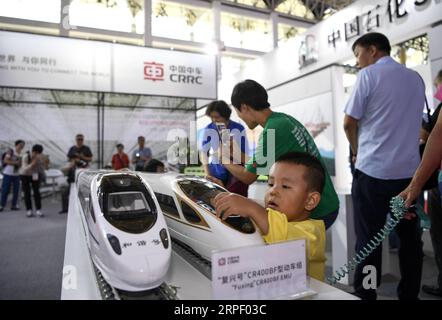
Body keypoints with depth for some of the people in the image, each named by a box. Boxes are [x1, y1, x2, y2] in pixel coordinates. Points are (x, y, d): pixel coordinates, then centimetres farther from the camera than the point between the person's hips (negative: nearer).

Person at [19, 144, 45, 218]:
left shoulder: (40, 158, -19)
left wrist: (42, 163, -31)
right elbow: (25, 169, -30)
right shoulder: (26, 157, -25)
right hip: (25, 175, -1)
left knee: (36, 192, -7)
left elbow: (42, 170, -13)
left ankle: (38, 210, -5)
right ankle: (29, 210, 6)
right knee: (27, 193, -2)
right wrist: (32, 164, -43)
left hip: (35, 175, 1)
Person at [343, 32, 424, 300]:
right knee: (410, 238, 12)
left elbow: (349, 123, -4)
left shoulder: (369, 74, -4)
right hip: (409, 170, 6)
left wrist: (357, 151, 14)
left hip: (373, 170, -6)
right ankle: (409, 294, 21)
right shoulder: (416, 78, 15)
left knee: (369, 239, 0)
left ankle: (365, 295, 7)